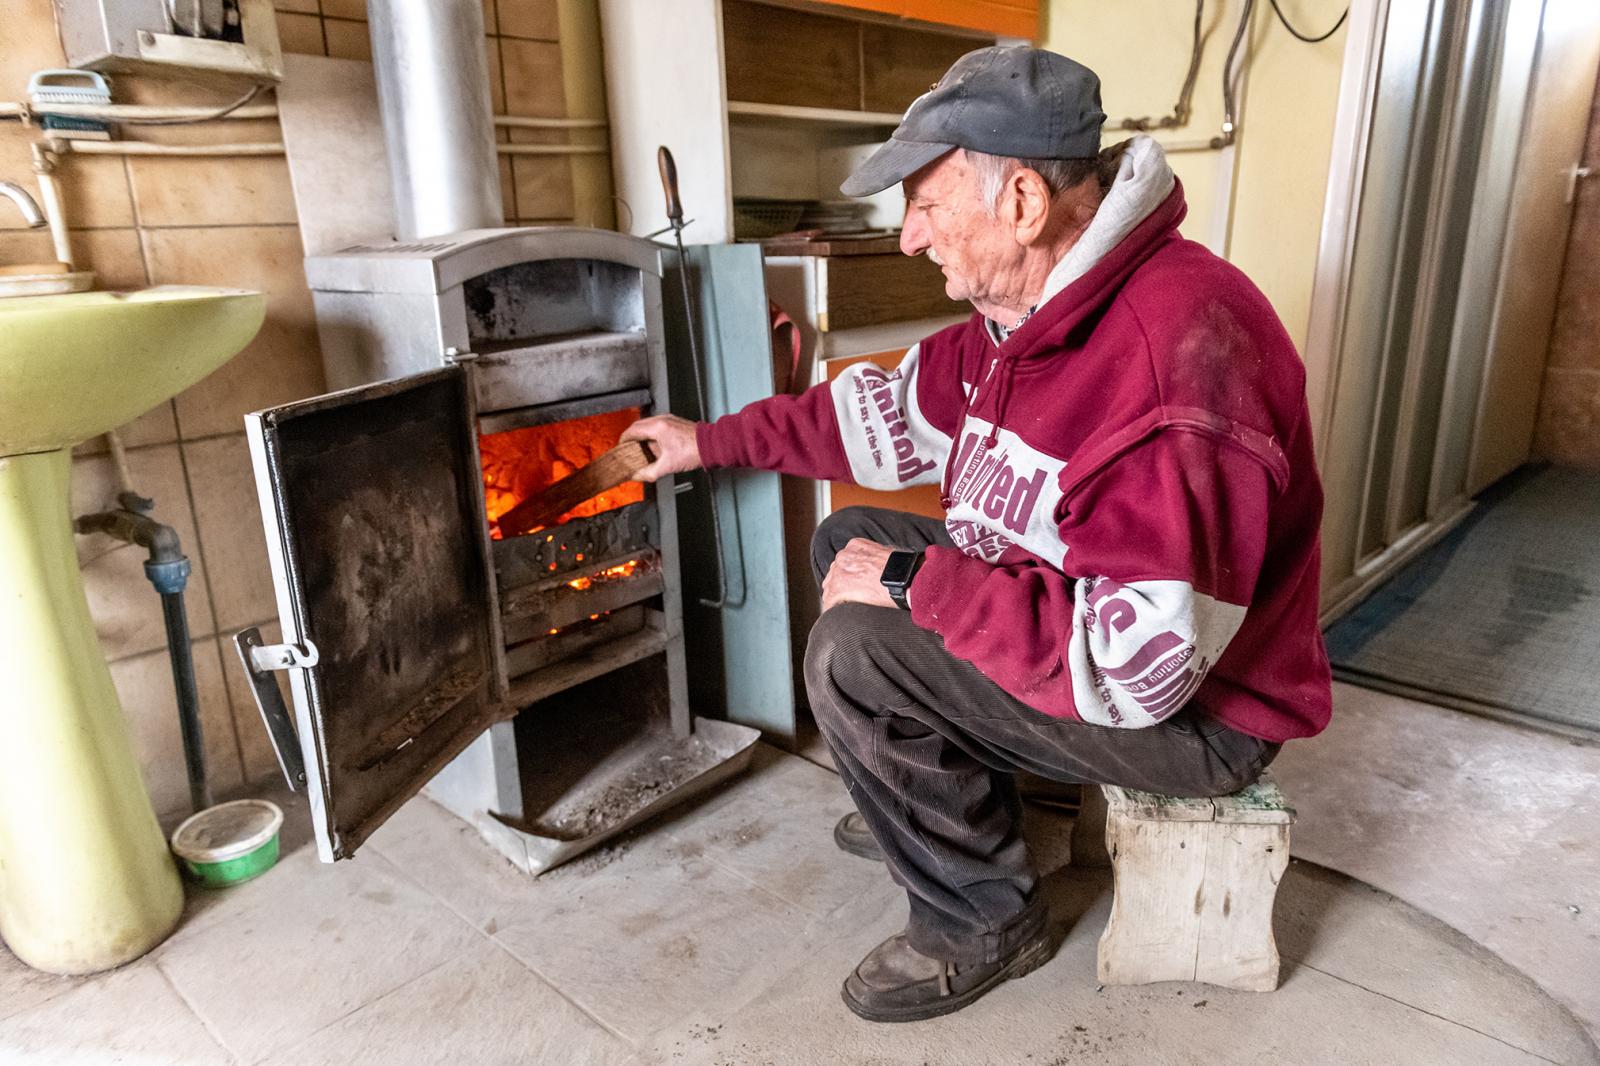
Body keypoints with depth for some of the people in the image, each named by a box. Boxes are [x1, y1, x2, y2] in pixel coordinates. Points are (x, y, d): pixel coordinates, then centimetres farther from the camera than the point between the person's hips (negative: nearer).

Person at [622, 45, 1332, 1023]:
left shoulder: (1178, 355, -34)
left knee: (857, 652, -21)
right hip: (1072, 606, 9)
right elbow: (895, 411, 10)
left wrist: (914, 582, -25)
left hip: (1194, 709, -9)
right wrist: (713, 441, 12)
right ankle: (938, 798, 27)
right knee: (850, 540, 11)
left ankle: (985, 923, 4)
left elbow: (1135, 665, -35)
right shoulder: (1028, 308, -2)